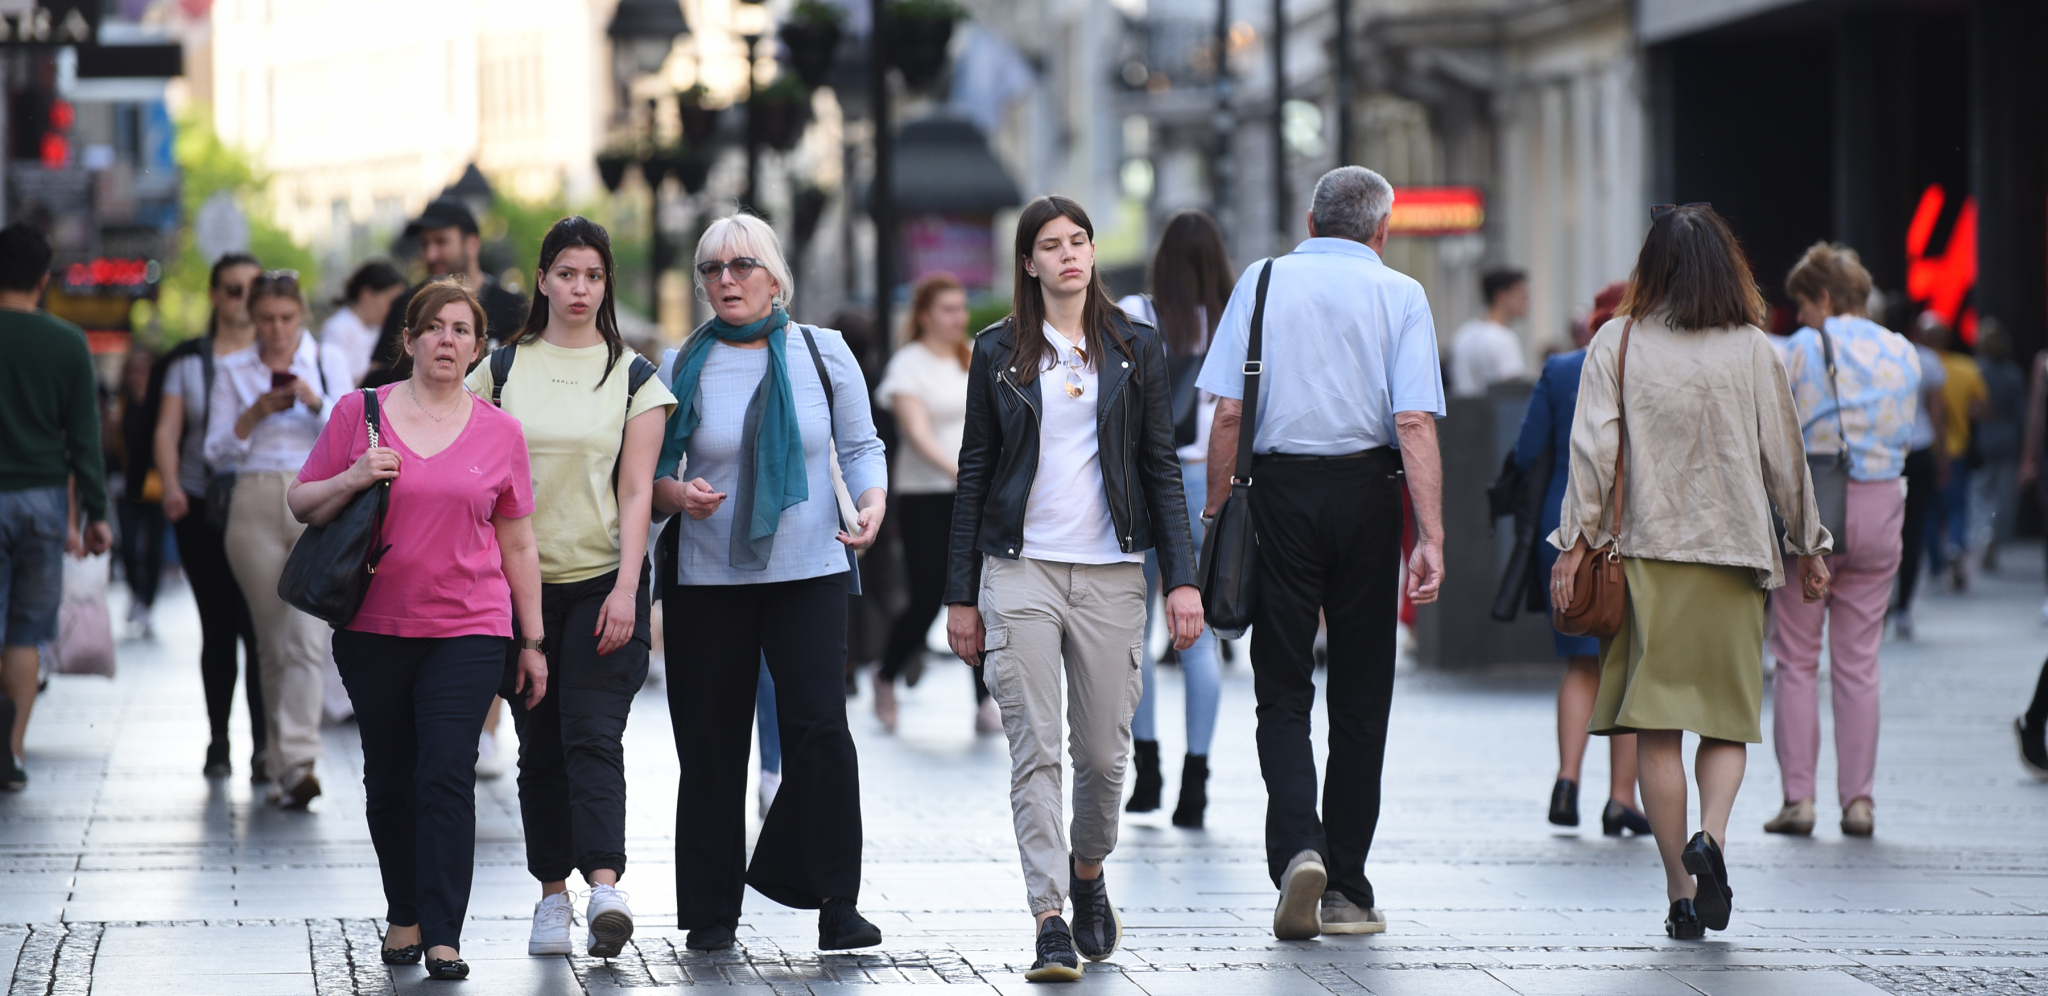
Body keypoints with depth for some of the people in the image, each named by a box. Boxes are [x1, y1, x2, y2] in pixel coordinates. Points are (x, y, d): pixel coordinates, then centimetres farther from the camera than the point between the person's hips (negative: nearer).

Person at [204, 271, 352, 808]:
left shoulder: (329, 360, 9)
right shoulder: (232, 371, 12)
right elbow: (217, 451, 7)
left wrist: (315, 402, -13)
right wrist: (257, 412, -9)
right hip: (255, 506, 2)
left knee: (308, 636, -15)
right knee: (272, 642, 4)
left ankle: (297, 760, -24)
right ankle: (284, 761, 12)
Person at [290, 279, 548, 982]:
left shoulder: (499, 433, 5)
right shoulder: (358, 414, 3)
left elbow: (518, 545, 10)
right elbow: (301, 506, 8)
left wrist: (533, 642, 9)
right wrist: (352, 480, -12)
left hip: (467, 632, -1)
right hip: (374, 631, 1)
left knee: (447, 776, -11)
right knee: (389, 781, 8)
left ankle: (443, 937, -11)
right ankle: (403, 916, 24)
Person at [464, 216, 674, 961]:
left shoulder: (633, 376, 4)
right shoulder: (501, 369, 8)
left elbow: (636, 492, -1)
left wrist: (626, 589, -10)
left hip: (601, 582, -2)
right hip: (521, 583, 2)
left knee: (592, 735, -13)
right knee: (540, 744, 4)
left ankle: (605, 886, -23)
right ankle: (553, 894, 10)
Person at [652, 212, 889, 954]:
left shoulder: (823, 352, 4)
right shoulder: (681, 365, 4)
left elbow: (860, 446, 10)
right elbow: (648, 472, 8)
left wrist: (872, 504, -9)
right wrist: (680, 495, -14)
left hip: (809, 569, -1)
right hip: (706, 579, 1)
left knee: (819, 728, -13)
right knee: (711, 745, 3)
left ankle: (835, 902, -5)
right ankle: (711, 912, 14)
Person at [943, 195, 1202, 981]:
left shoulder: (1135, 348, 7)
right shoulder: (999, 352, 6)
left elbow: (1161, 467, 7)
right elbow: (975, 470, 8)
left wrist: (1182, 578, -2)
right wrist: (961, 595, 5)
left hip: (1111, 571, 1)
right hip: (1020, 569, -1)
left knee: (1104, 751, 5)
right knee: (1034, 750, -9)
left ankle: (1088, 873, 32)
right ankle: (1049, 920, -11)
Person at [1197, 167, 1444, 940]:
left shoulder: (1261, 282, 3)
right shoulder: (1399, 295, 0)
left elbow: (1229, 413, -3)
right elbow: (1415, 425, -9)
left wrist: (1215, 511, 4)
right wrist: (1431, 537, -12)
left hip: (1279, 489, 0)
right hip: (1365, 492, 0)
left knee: (1282, 688, 6)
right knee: (1360, 696, 9)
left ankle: (1298, 847, -18)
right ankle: (1346, 890, 13)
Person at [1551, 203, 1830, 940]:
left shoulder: (1618, 343, -1)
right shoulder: (1753, 351, 1)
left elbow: (1593, 448, -5)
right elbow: (1784, 456, 6)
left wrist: (1575, 543, -2)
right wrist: (1808, 545, 16)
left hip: (1645, 550, 0)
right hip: (1734, 551, 0)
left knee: (1656, 728, 3)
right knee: (1727, 716, 10)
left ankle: (1680, 891, 1)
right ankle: (1710, 837, -16)